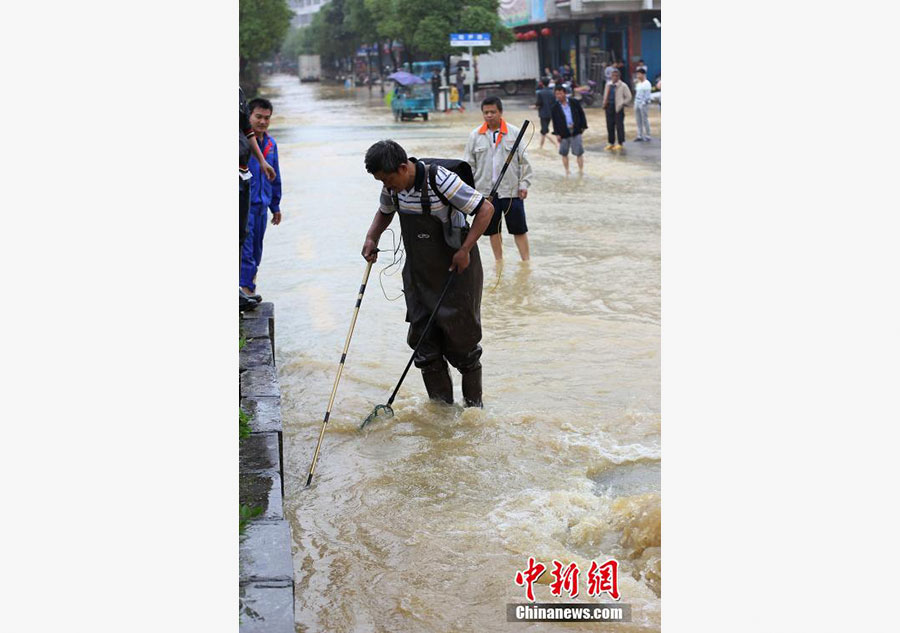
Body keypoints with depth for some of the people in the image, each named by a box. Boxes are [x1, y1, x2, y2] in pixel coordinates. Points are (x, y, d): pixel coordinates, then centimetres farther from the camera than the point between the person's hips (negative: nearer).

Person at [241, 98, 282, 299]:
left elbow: (275, 177, 23)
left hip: (261, 205, 7)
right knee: (245, 248, -13)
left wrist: (276, 206, 25)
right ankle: (246, 287, -16)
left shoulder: (270, 143, 13)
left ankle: (250, 282, 23)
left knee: (256, 249, 13)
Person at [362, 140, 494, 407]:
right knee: (423, 340, 4)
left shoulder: (440, 181, -25)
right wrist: (372, 238, 1)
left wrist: (465, 250, -24)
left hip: (455, 269, -6)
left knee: (460, 339, 1)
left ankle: (474, 404, 17)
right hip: (419, 272, 6)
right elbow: (384, 212, 20)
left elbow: (486, 208, -21)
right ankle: (441, 405, 13)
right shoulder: (393, 186, -3)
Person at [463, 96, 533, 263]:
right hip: (486, 191, 2)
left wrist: (524, 184, -5)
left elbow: (523, 161, 0)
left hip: (511, 190, -2)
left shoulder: (514, 133, -3)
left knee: (519, 228, 4)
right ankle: (499, 262, 24)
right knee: (493, 229, 11)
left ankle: (526, 261, 12)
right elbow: (469, 164, 4)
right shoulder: (475, 136, 1)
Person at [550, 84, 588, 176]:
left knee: (579, 152, -2)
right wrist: (557, 134, -2)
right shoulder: (555, 107, 2)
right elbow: (554, 121, 4)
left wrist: (583, 126, 4)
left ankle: (581, 170, 8)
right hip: (564, 133, 1)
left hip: (576, 131, -1)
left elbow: (581, 114, 9)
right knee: (564, 153, 8)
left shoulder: (574, 103, 3)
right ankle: (567, 171, 22)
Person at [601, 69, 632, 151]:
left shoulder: (622, 86, -5)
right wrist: (604, 103, 9)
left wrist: (623, 104, -6)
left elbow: (628, 97, -1)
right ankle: (611, 143, 18)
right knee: (610, 126, 8)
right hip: (609, 107, 5)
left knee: (619, 126, -3)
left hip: (618, 108, -5)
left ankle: (620, 143, 3)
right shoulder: (608, 85, 12)